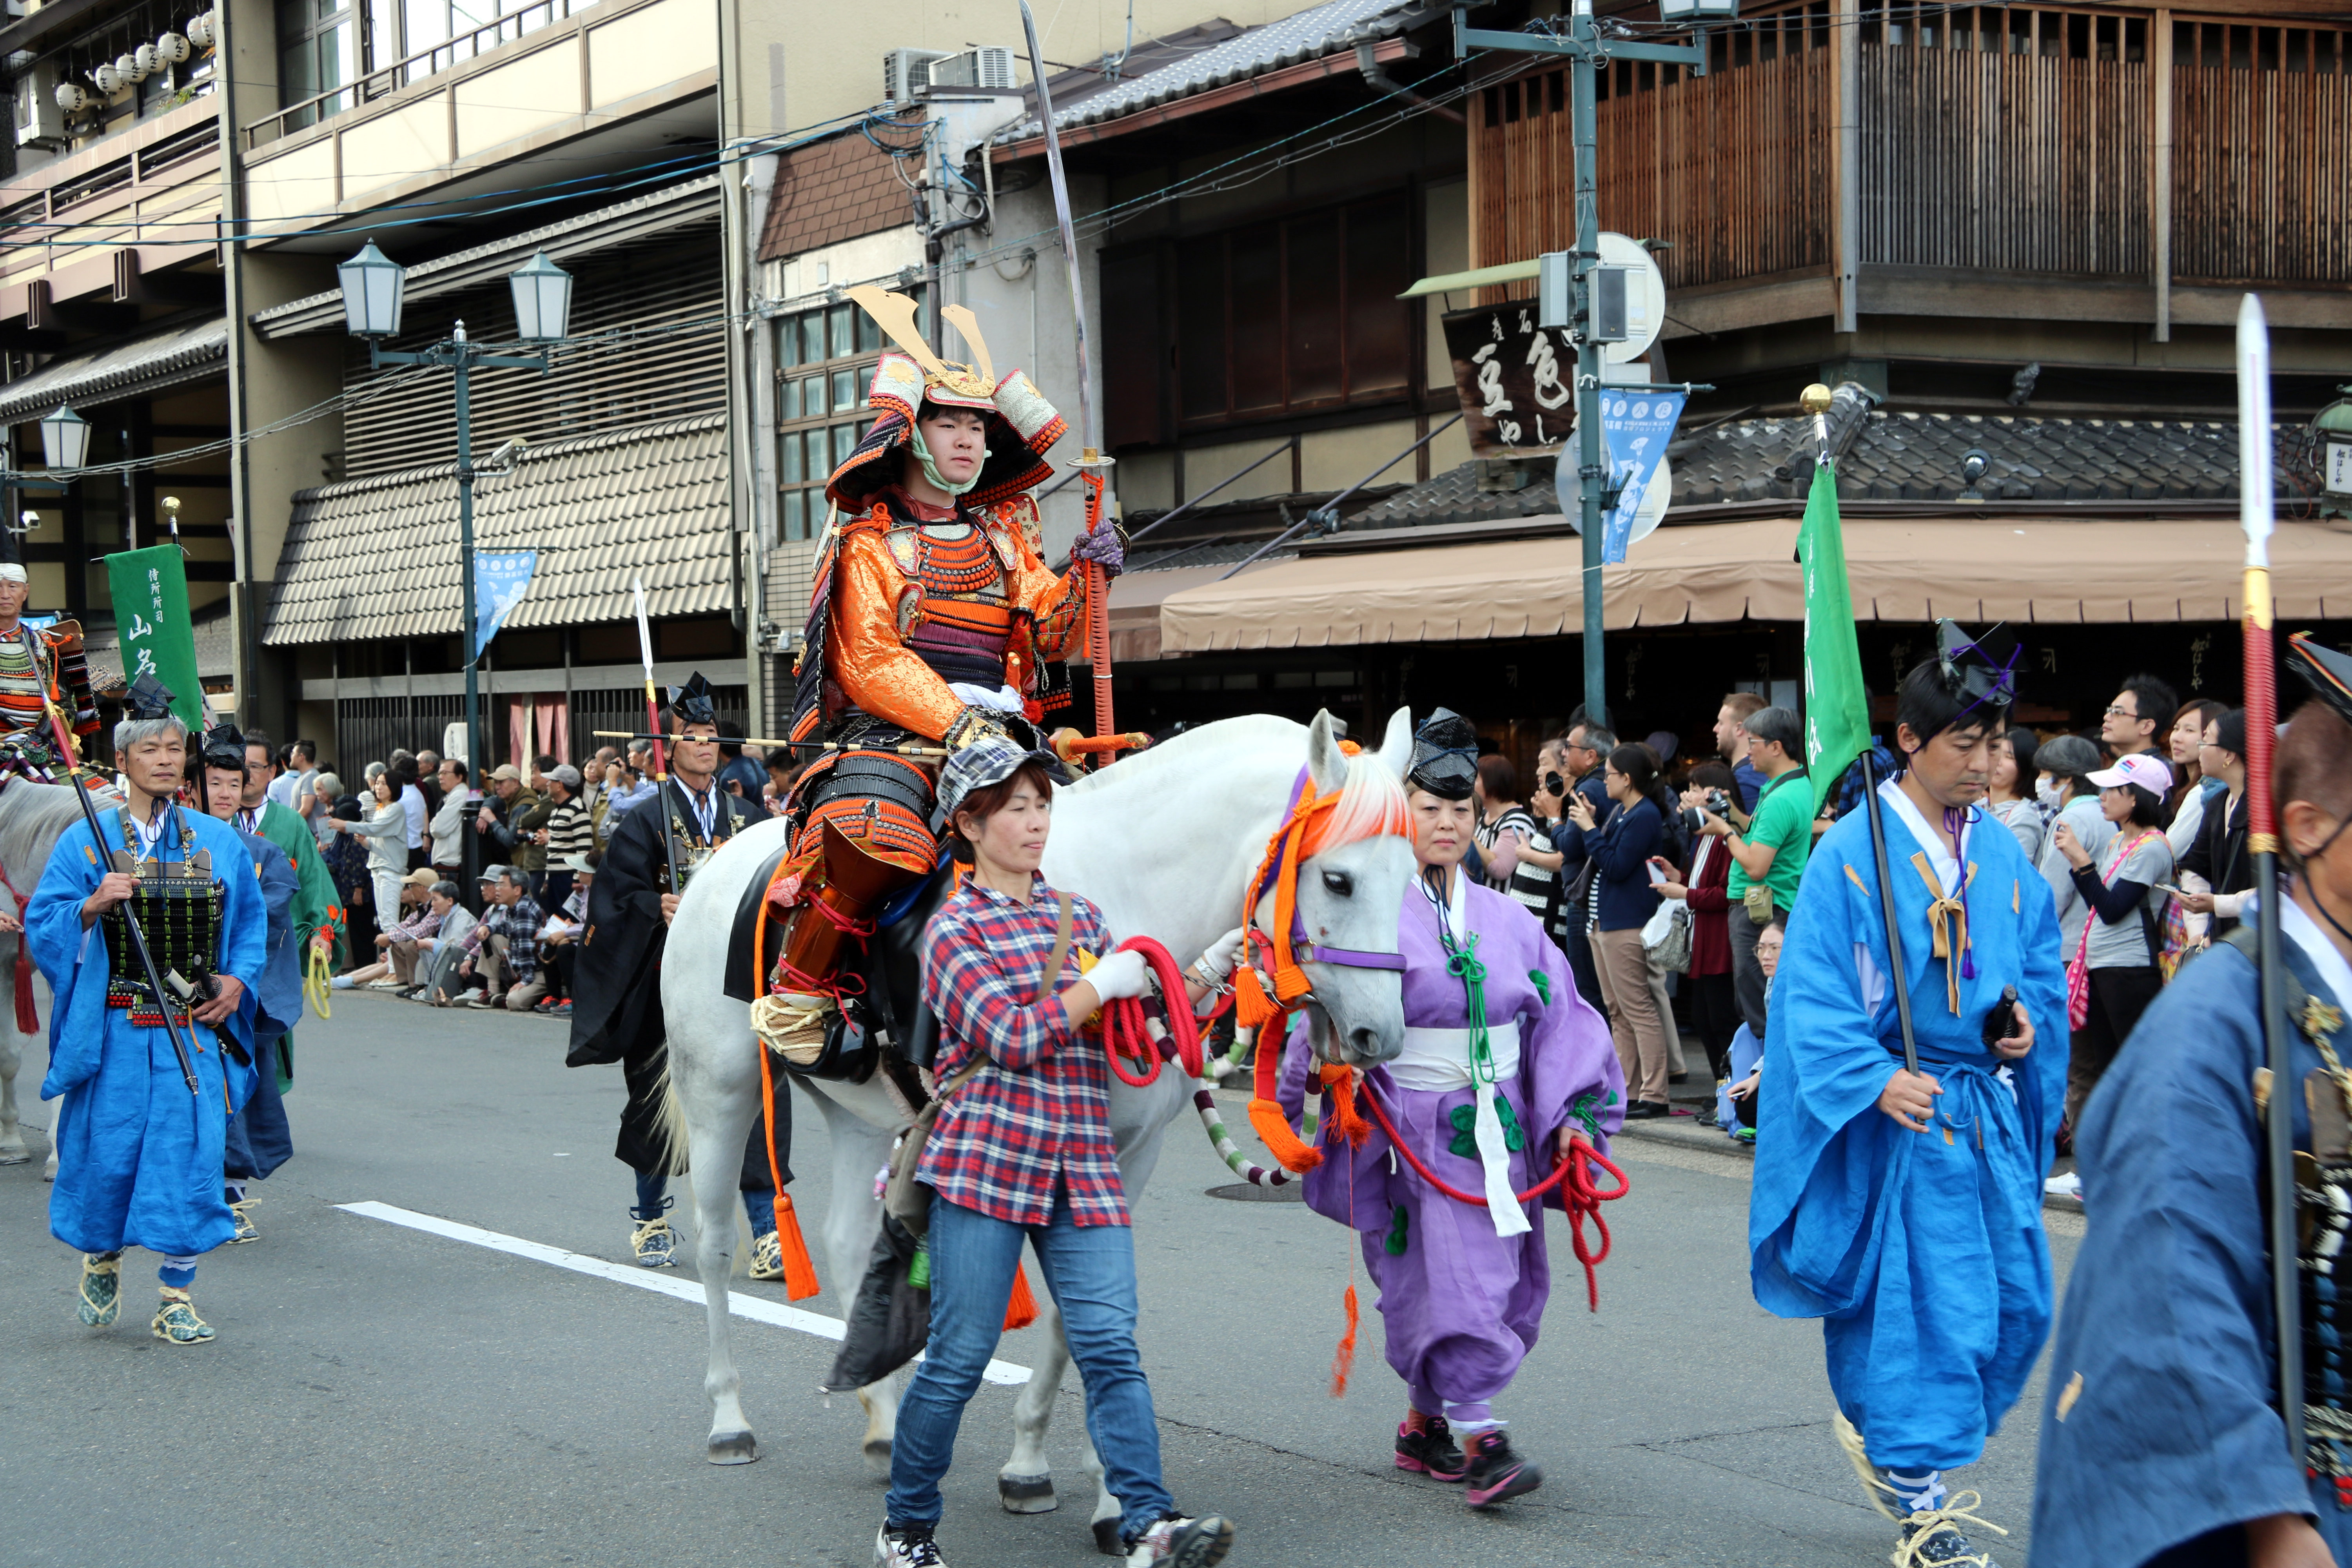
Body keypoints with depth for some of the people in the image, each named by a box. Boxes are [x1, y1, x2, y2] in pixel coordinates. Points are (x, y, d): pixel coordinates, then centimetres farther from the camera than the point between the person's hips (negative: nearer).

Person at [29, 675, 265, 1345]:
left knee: (190, 1154, -2)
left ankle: (176, 1300, 7)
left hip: (195, 1030, 2)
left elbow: (251, 921, 14)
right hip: (114, 1030, -2)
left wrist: (239, 978, -1)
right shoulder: (86, 842, 0)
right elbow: (43, 924, -3)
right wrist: (93, 906, -20)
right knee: (107, 1152, 2)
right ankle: (101, 1260, 30)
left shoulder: (219, 842, 7)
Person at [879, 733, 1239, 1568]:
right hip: (986, 1162, -4)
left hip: (1081, 1170, 4)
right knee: (959, 1358, 0)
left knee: (1109, 1345, -9)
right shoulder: (954, 929, -1)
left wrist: (1203, 976, 4)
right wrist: (1103, 983, -8)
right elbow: (1015, 1036, -14)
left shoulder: (1078, 916, 16)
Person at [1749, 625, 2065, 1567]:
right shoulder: (1853, 851, -10)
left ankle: (1881, 1428, 30)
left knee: (2018, 1299, 8)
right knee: (1919, 1301, -4)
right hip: (1899, 1113, -6)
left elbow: (2041, 959, 19)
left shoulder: (2001, 852, 8)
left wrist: (2030, 1016, -2)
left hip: (1991, 1108, 6)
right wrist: (1877, 1080, -25)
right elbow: (1814, 993, -13)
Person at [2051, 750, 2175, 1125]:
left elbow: (2112, 909, -17)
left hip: (2131, 971, -10)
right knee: (2108, 1069, 14)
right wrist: (2073, 859, 7)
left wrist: (2082, 859, -18)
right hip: (2100, 967, 10)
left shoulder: (2152, 848, -14)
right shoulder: (2118, 843, 14)